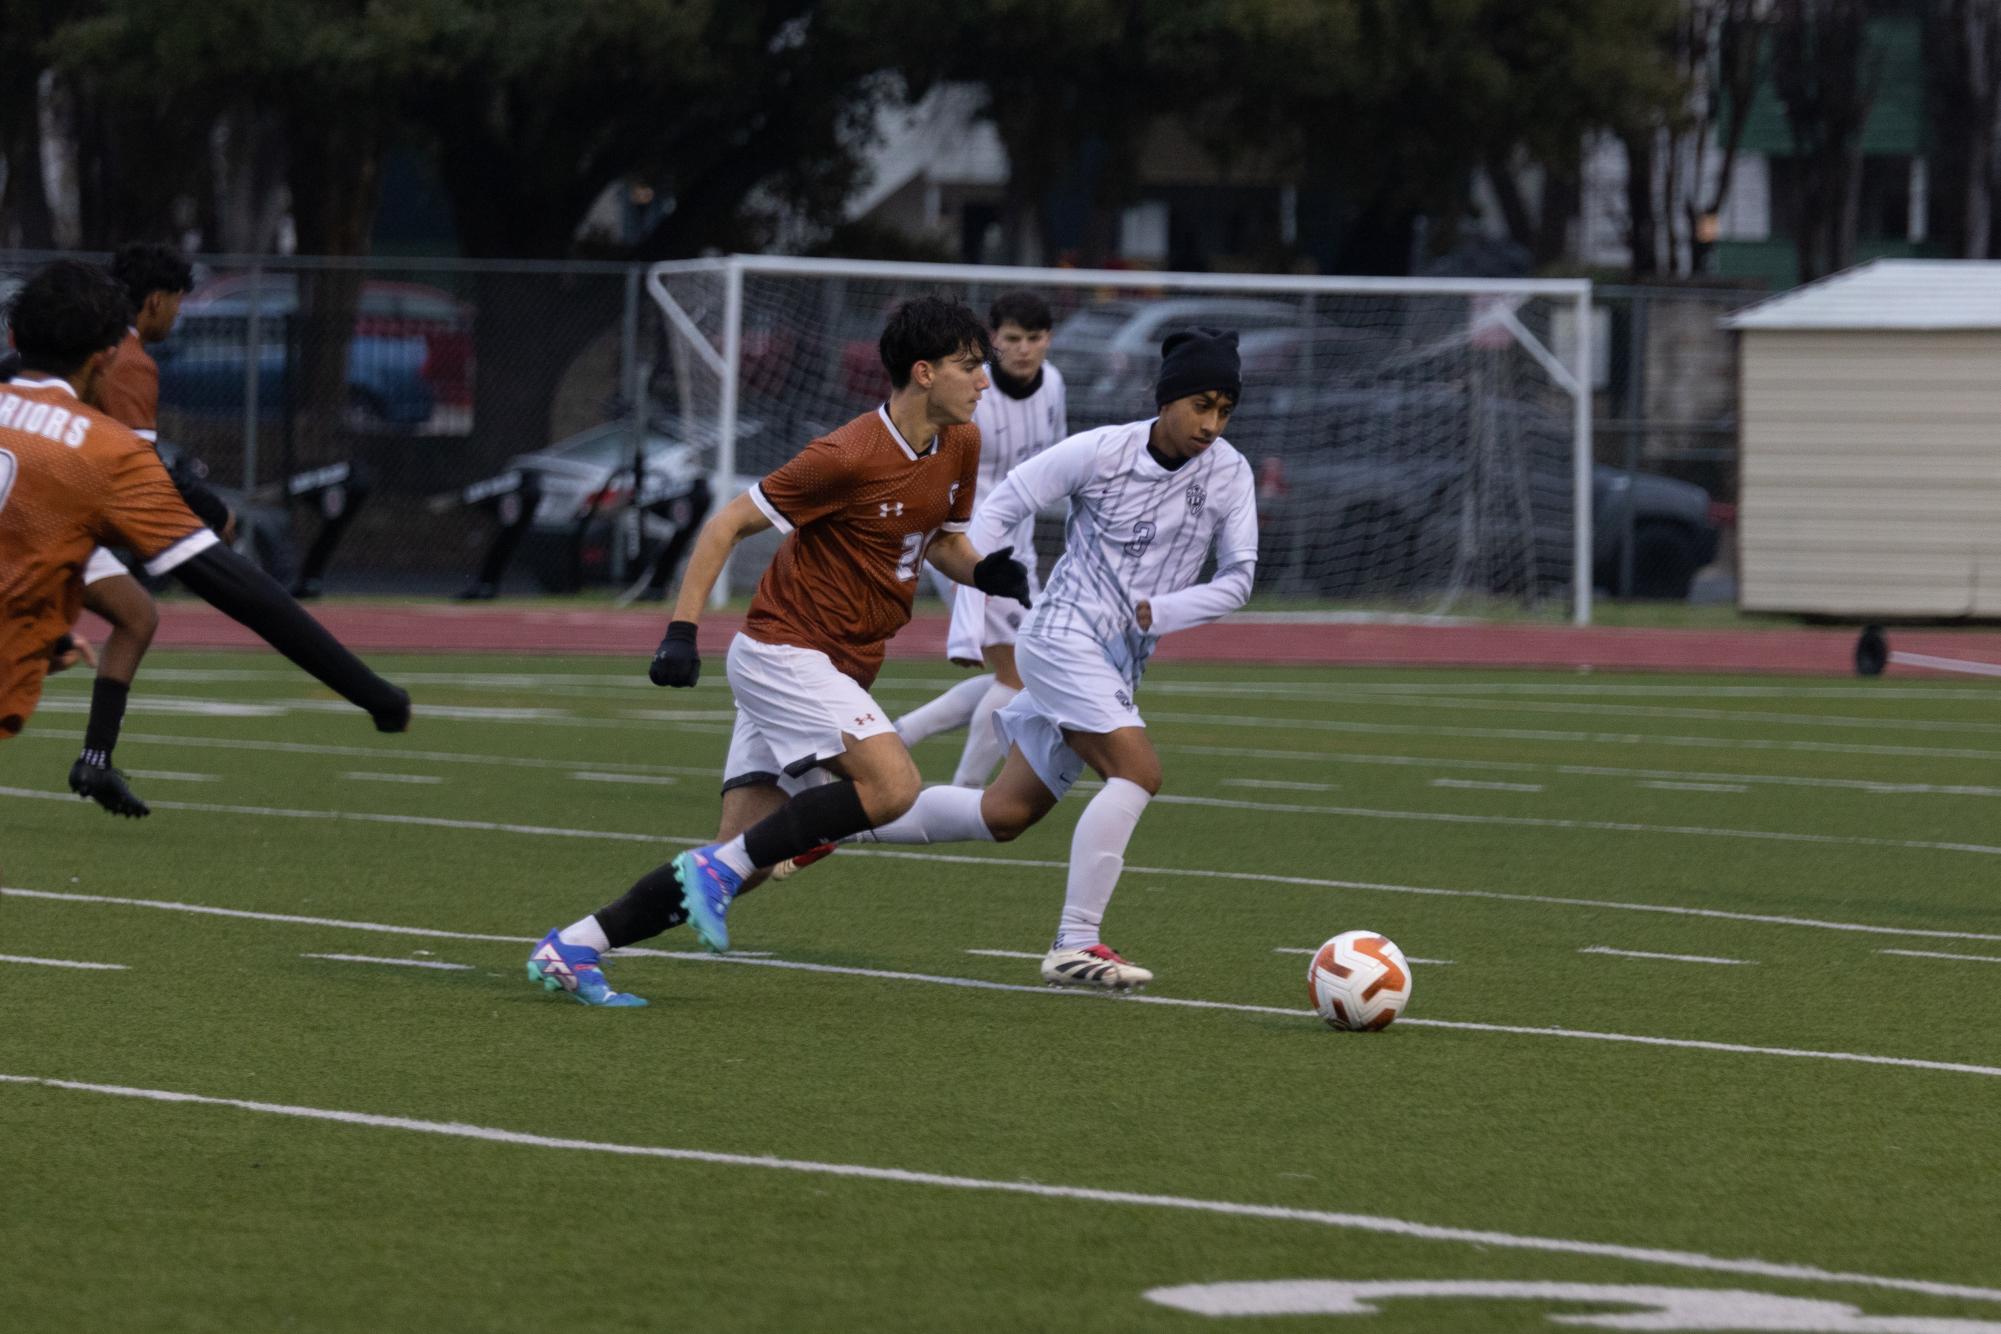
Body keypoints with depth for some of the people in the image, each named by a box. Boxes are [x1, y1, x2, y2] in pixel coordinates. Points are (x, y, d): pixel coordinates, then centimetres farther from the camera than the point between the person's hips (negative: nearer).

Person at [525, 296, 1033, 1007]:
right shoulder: (849, 456, -18)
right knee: (894, 784, -25)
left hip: (840, 673, 8)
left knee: (742, 859, 1)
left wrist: (985, 572, -2)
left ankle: (572, 947, 4)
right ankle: (719, 868, -17)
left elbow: (942, 541, 22)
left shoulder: (960, 446, 5)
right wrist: (681, 631, -19)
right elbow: (728, 524, -12)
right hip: (783, 649, -8)